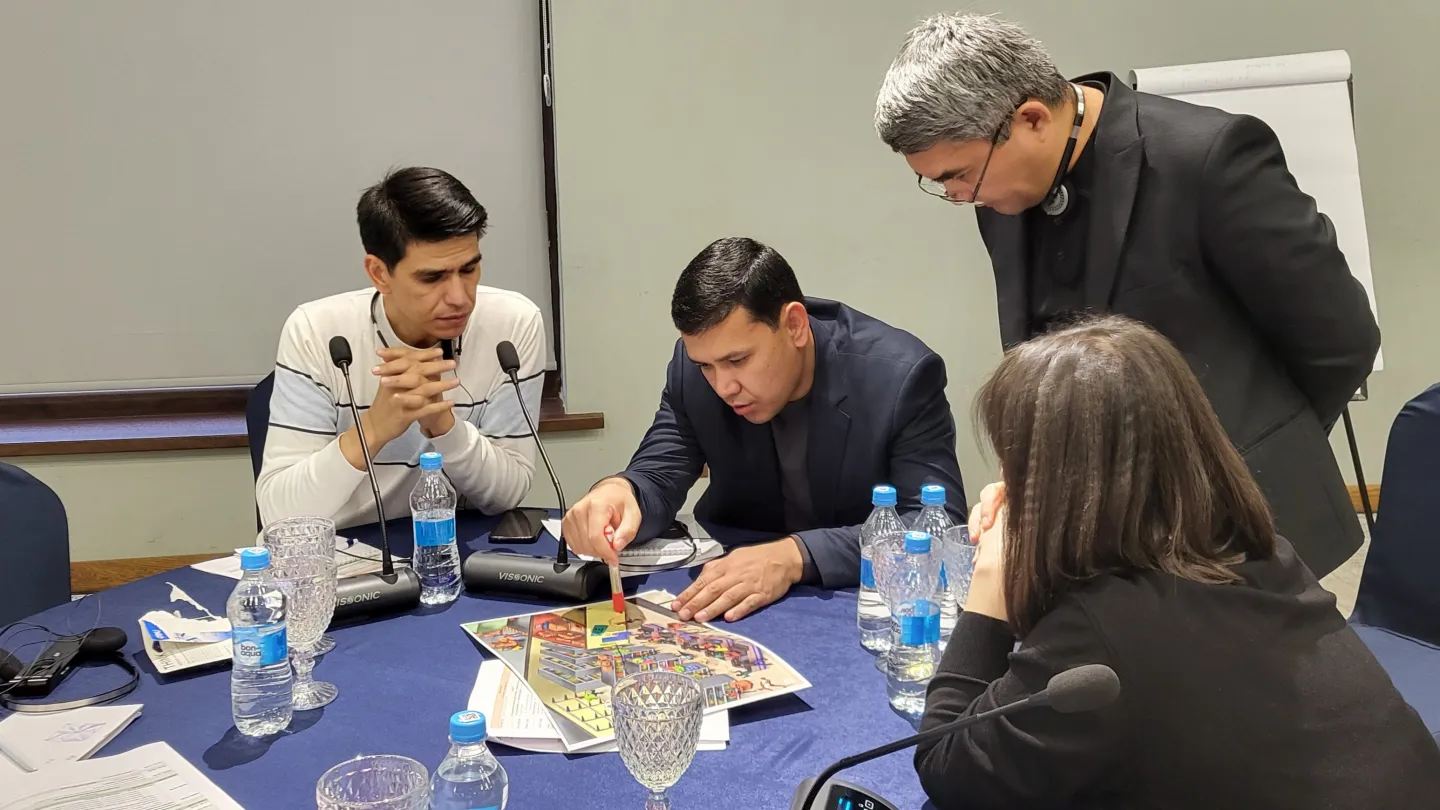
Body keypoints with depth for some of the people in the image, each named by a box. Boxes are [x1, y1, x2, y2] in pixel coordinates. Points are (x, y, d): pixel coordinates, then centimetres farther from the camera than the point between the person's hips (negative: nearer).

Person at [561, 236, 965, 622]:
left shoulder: (901, 375, -20)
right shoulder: (696, 363, -9)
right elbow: (658, 477, -5)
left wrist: (795, 556, -34)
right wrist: (619, 492, -29)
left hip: (861, 602, -2)